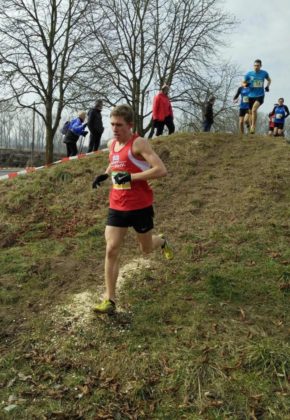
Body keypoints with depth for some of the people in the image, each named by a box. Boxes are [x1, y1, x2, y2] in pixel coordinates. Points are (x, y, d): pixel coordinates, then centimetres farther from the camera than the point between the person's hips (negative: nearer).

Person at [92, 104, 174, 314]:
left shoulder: (139, 143, -15)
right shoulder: (112, 144, 7)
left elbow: (161, 170, -23)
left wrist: (131, 176, -26)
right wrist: (105, 175, 8)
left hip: (140, 206, -5)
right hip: (117, 207, 5)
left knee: (147, 248, 14)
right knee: (111, 250, -5)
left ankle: (162, 242, 51)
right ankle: (110, 300, 2)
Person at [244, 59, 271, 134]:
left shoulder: (264, 73, 0)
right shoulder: (249, 74, -2)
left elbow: (269, 80, 20)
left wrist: (267, 86, 3)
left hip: (260, 95, -2)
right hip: (251, 95, 2)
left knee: (254, 109, -25)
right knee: (251, 112, 7)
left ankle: (253, 127, -20)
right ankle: (251, 128, 21)